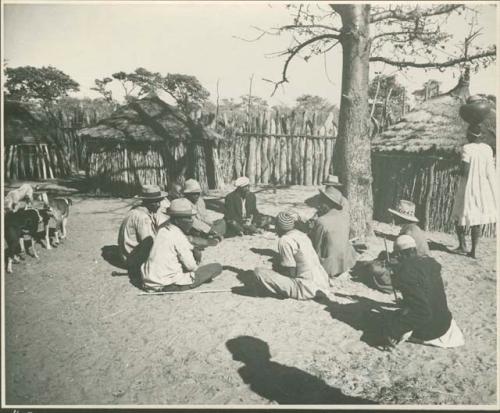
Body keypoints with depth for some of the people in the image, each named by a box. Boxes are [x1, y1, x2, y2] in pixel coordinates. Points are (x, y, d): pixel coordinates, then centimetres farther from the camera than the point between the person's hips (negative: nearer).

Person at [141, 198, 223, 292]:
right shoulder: (178, 237, -18)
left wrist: (194, 251, 3)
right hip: (167, 285, -8)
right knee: (217, 267, -5)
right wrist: (196, 265, 9)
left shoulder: (162, 229, 7)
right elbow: (191, 266, -13)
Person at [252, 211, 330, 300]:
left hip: (307, 289, -9)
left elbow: (291, 273, -13)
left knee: (258, 272, -13)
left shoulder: (284, 240, -13)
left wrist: (277, 266, 5)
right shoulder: (302, 235, 11)